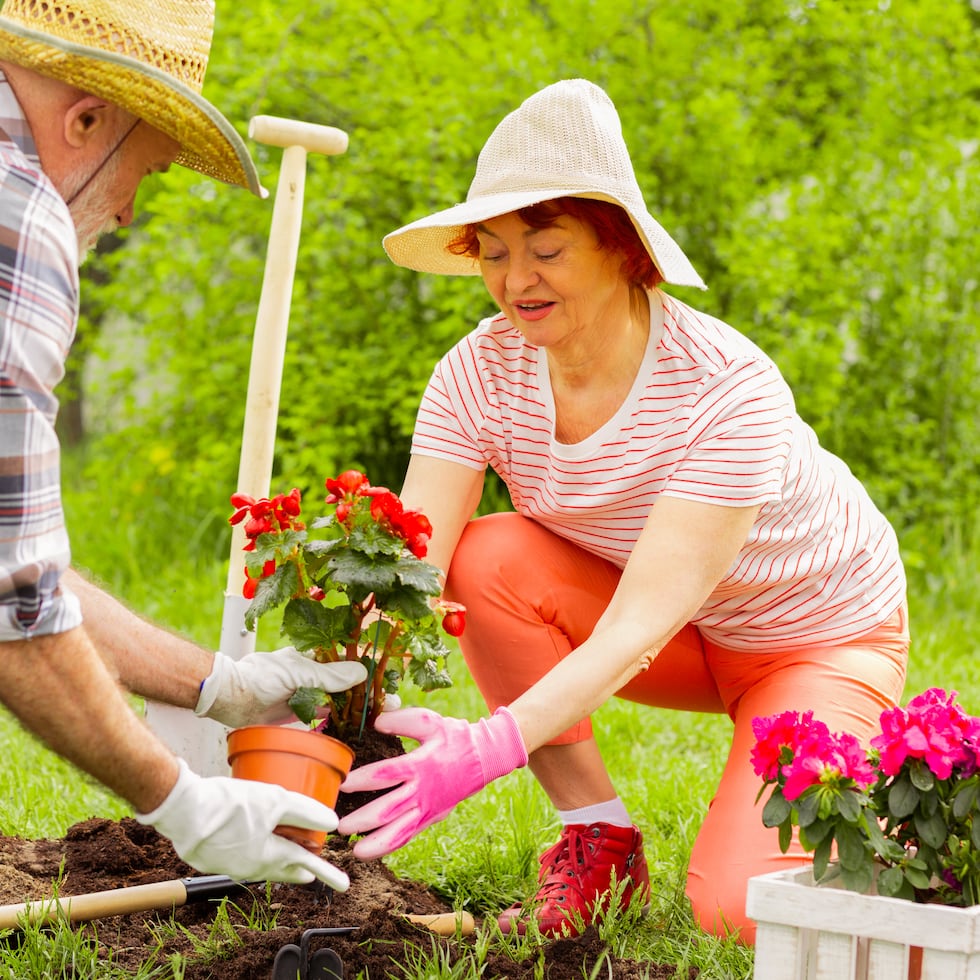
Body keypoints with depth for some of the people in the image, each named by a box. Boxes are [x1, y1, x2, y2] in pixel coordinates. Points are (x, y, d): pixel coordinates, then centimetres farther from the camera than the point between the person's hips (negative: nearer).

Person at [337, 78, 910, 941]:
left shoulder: (728, 389, -33)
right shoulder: (481, 372, -18)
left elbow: (643, 620, -41)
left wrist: (492, 745, -55)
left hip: (819, 635, -5)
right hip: (679, 640, 5)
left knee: (741, 910, -25)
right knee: (488, 562, -25)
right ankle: (600, 842, -7)